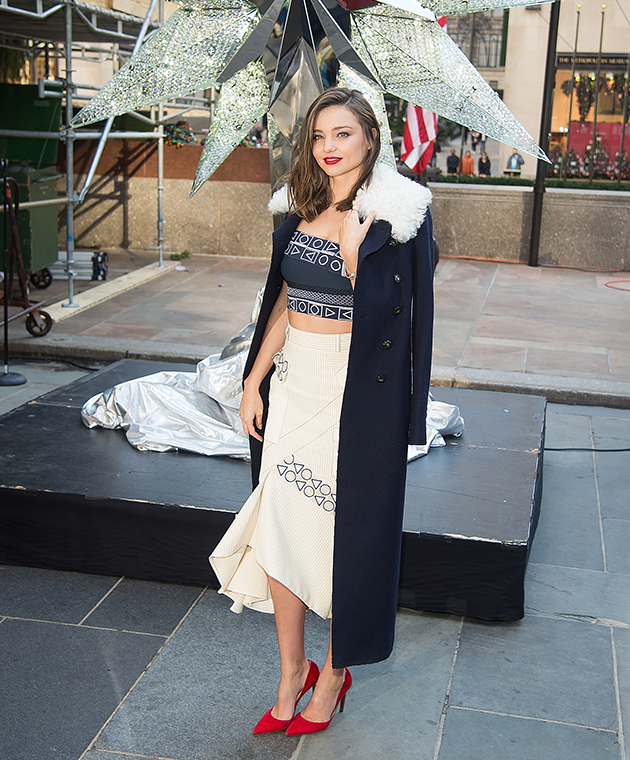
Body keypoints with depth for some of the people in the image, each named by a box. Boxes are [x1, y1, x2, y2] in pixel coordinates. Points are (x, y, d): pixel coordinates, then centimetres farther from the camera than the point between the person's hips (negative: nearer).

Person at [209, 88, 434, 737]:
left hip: (356, 389, -5)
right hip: (294, 381, 6)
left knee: (343, 528, 5)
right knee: (279, 525, 6)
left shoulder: (396, 215, -9)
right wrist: (253, 382, 10)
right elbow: (283, 304, 12)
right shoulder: (301, 209, 9)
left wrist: (354, 256, -22)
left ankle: (335, 672, 26)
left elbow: (385, 317, -9)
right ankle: (292, 672, 24)